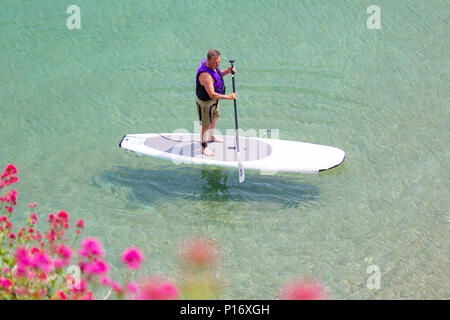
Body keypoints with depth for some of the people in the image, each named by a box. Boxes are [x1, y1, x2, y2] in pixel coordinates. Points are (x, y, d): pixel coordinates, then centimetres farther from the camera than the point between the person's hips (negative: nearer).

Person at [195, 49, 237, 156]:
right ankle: (204, 147, 25)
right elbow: (212, 94, -39)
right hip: (205, 101, -9)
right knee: (206, 124, 6)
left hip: (214, 99, 9)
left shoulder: (213, 65, -11)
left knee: (215, 117, 29)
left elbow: (219, 75, 11)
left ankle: (211, 137, 54)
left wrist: (227, 71, -10)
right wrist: (229, 97, -35)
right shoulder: (205, 75, -39)